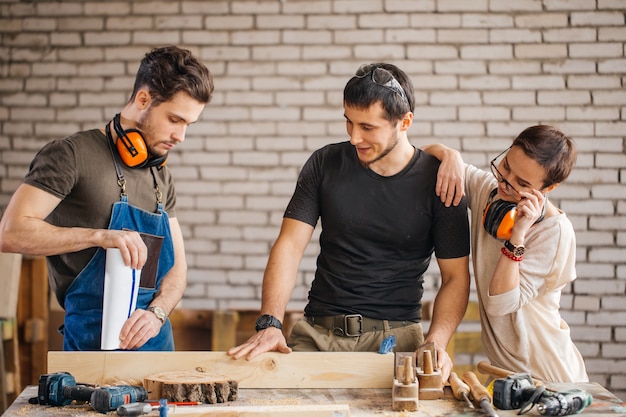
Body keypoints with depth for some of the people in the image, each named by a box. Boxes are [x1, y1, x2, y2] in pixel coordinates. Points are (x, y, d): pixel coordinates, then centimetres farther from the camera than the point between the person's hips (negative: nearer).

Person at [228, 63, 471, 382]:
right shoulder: (325, 165, 5)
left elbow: (455, 277, 2)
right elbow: (289, 246, 1)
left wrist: (436, 341, -16)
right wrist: (269, 323, -14)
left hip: (396, 335, -1)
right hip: (318, 332, 2)